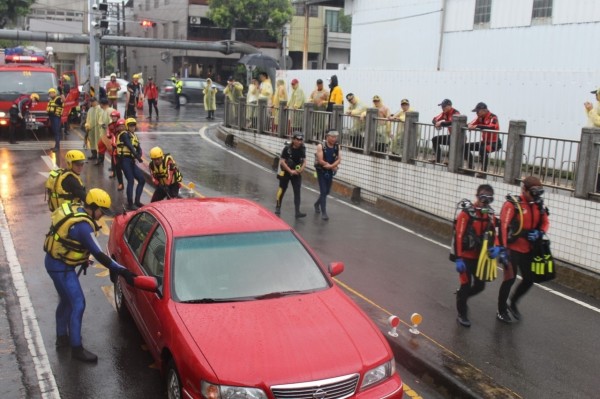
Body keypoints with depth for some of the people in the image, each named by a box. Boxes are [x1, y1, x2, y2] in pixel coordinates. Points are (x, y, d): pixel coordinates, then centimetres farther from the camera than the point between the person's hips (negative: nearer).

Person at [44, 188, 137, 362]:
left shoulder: (74, 209, 0)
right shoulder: (82, 225, -28)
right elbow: (99, 254, -30)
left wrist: (83, 259, 17)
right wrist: (122, 271, -30)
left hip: (55, 261, 10)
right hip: (61, 267, -10)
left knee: (66, 300, 22)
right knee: (78, 304, -6)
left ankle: (62, 337, 36)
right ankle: (76, 348, 1)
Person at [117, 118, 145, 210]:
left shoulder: (134, 136, 20)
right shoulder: (125, 134, -4)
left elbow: (139, 149, 8)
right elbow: (130, 146, -18)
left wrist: (139, 156, -14)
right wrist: (137, 157, -26)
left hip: (131, 161, 8)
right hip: (125, 160, -8)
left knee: (142, 180, 7)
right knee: (131, 181, -13)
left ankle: (137, 201, 14)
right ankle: (130, 204, -9)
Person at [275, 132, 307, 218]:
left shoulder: (302, 149, -4)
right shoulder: (287, 148, -17)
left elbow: (304, 161, 4)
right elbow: (282, 162, -16)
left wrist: (301, 168, -16)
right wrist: (290, 171, -21)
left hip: (297, 173, 3)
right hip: (286, 172, -3)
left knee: (297, 192, -5)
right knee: (282, 190, 10)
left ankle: (297, 212, -7)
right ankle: (278, 207, 29)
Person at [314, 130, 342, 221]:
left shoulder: (337, 146, -3)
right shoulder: (321, 146, -16)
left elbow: (339, 159, -6)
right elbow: (320, 161, -21)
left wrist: (330, 166, -23)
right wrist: (333, 166, -15)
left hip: (330, 171, 5)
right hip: (321, 171, -5)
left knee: (327, 191, 15)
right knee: (323, 191, -8)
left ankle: (317, 204, 42)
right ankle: (323, 212, -3)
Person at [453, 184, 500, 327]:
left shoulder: (490, 214, 1)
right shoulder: (466, 213, -19)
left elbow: (493, 233, 8)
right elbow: (458, 236, -20)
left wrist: (496, 247, -14)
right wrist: (458, 259, -22)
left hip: (480, 256, 6)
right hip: (466, 256, -6)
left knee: (480, 285, 12)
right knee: (466, 285, 1)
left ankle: (461, 295, 42)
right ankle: (462, 315, 21)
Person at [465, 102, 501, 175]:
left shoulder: (493, 117, -18)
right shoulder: (480, 117, 4)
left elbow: (492, 127, -38)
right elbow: (472, 124, 1)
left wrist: (477, 126, -41)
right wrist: (470, 126, -25)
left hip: (494, 143, -8)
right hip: (484, 141, 8)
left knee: (483, 150, -38)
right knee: (466, 147, 1)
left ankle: (484, 172, -26)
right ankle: (471, 168, 8)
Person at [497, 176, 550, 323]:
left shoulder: (538, 205, 4)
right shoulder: (513, 204, -17)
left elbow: (545, 222, 13)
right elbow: (503, 226, -23)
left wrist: (540, 233, -9)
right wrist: (503, 248, -29)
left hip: (528, 249, 7)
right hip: (513, 248, -7)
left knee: (529, 279, 12)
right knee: (510, 279, 0)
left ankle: (512, 303, 36)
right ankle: (501, 311, 17)